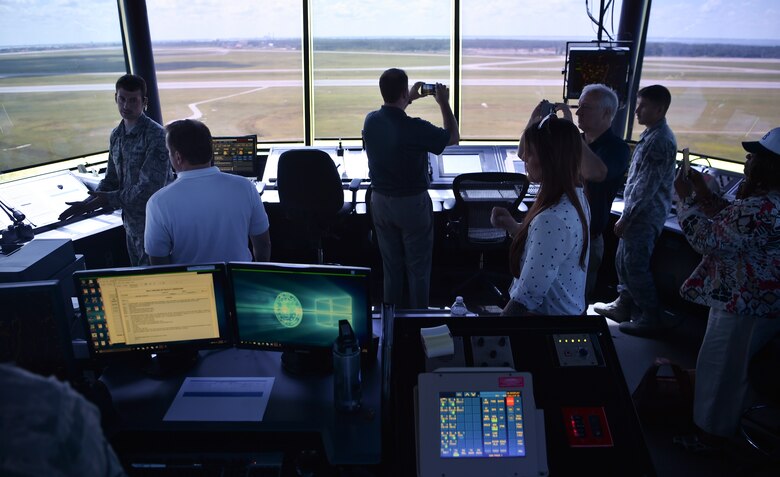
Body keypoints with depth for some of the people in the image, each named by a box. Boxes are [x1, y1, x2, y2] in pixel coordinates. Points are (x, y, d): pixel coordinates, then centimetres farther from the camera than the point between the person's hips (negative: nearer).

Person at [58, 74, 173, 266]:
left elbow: (150, 187, -21)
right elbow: (111, 179, 15)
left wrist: (108, 199, -15)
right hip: (131, 223, 8)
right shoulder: (117, 135, 9)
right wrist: (87, 203, 1)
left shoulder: (156, 136, -17)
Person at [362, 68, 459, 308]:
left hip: (380, 202, 6)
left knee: (390, 266, 17)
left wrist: (410, 99, 23)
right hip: (412, 204, -5)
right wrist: (444, 103, 4)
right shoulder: (415, 128, -23)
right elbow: (453, 137, -5)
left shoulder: (371, 121, -7)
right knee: (418, 268, 10)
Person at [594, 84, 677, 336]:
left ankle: (651, 318, 9)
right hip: (639, 212, 10)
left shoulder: (660, 140, -20)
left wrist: (625, 218, -18)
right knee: (623, 260, 17)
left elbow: (647, 186, -22)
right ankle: (624, 305, 31)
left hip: (645, 215, -9)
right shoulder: (651, 134, 11)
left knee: (636, 266, -3)